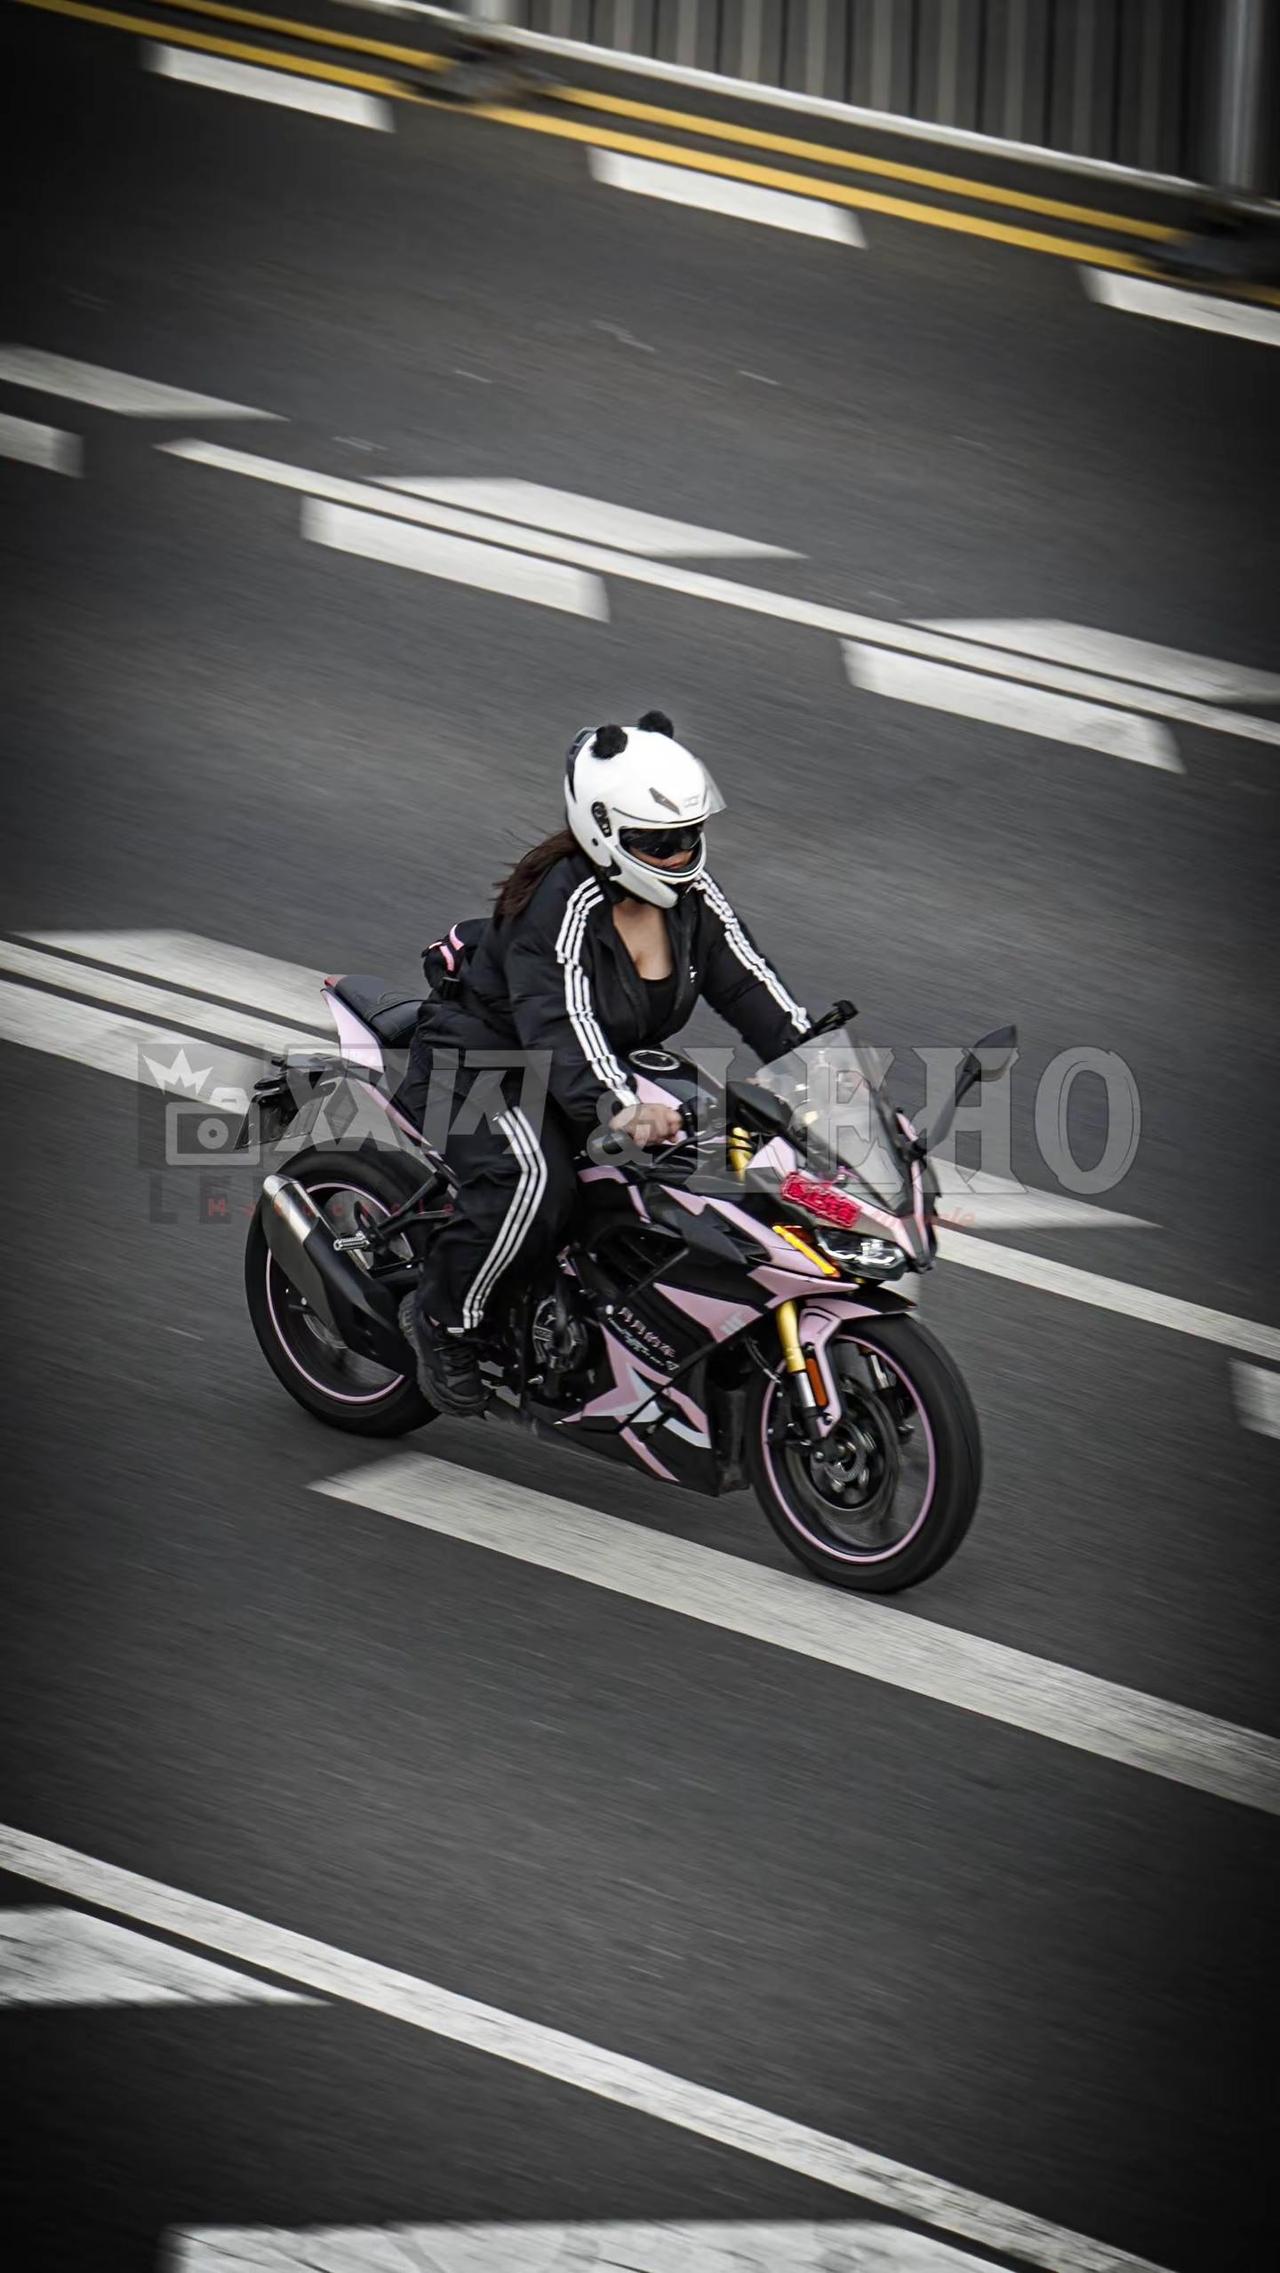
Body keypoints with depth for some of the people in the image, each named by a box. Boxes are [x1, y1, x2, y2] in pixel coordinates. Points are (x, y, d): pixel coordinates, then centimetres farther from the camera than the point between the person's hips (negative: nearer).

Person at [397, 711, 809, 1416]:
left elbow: (747, 982, -3)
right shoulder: (562, 906, -28)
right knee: (536, 1180, -37)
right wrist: (619, 1107, -56)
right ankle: (444, 1318, -15)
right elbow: (558, 1023, -40)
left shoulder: (690, 895, -3)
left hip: (612, 1069, 8)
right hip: (485, 1063, -8)